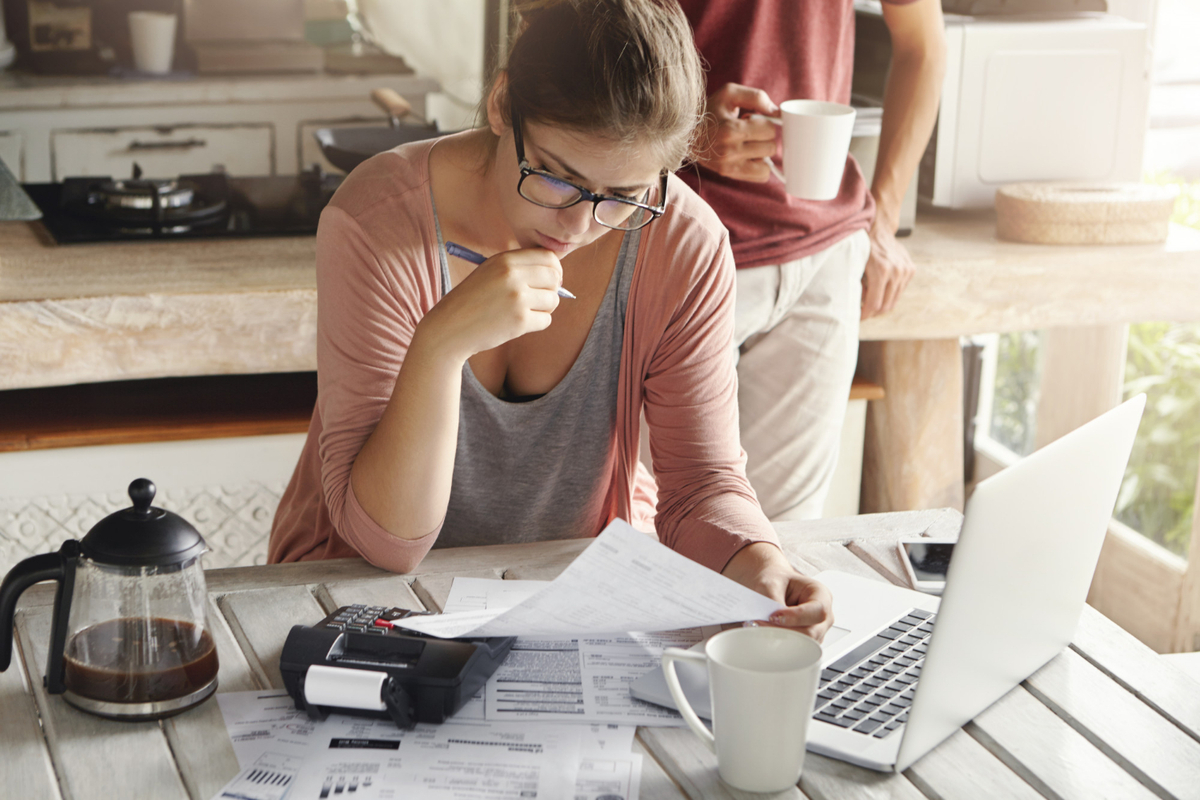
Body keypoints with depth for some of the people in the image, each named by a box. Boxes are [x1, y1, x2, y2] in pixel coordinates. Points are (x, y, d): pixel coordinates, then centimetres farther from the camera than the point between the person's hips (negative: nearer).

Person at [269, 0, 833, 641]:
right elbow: (386, 543, -22)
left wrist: (757, 562, -28)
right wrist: (441, 343, -36)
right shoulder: (378, 223, -21)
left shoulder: (685, 245, -14)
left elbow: (703, 481, -7)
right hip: (373, 595, -1)